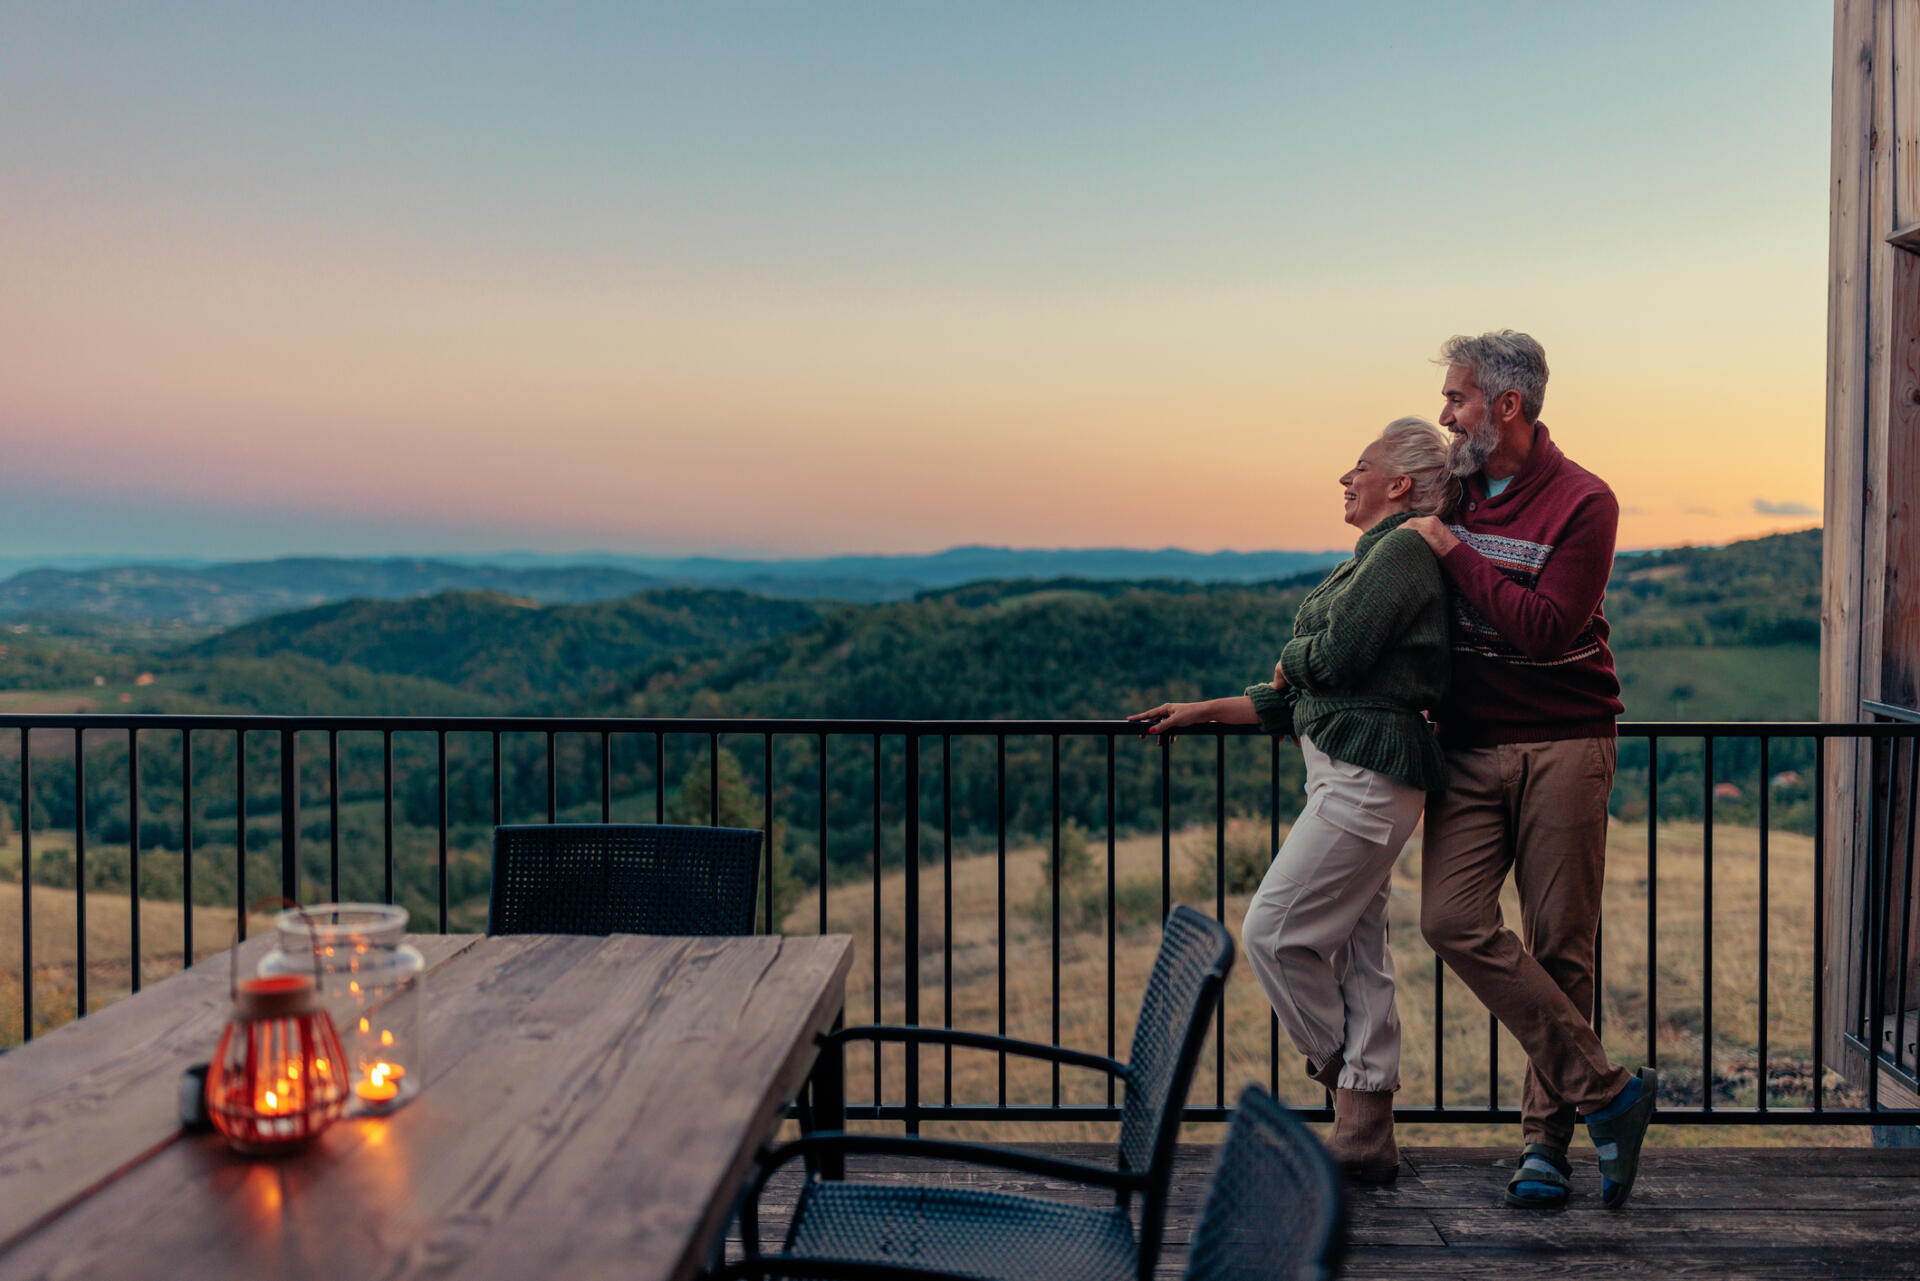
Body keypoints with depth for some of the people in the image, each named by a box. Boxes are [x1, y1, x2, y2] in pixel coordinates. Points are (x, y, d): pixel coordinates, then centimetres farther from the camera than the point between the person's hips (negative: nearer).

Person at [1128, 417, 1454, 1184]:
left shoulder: (1404, 551, -9)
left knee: (1273, 933, -7)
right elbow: (1302, 696, 22)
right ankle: (1364, 1141, 15)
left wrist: (1287, 663, 2)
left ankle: (1339, 1072, 12)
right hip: (1347, 774, 10)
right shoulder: (1379, 555, 22)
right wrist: (1208, 711, 21)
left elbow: (1335, 655, -21)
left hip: (1366, 778, -10)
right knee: (1354, 952, 9)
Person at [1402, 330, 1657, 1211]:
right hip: (1469, 747, 4)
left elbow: (1546, 626, -18)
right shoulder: (1453, 490, 11)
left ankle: (1546, 1133, 16)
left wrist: (1454, 552, -15)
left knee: (1560, 944, 1)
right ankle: (1606, 1092, -2)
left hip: (1563, 745, -4)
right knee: (1453, 919, -11)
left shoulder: (1583, 501, -6)